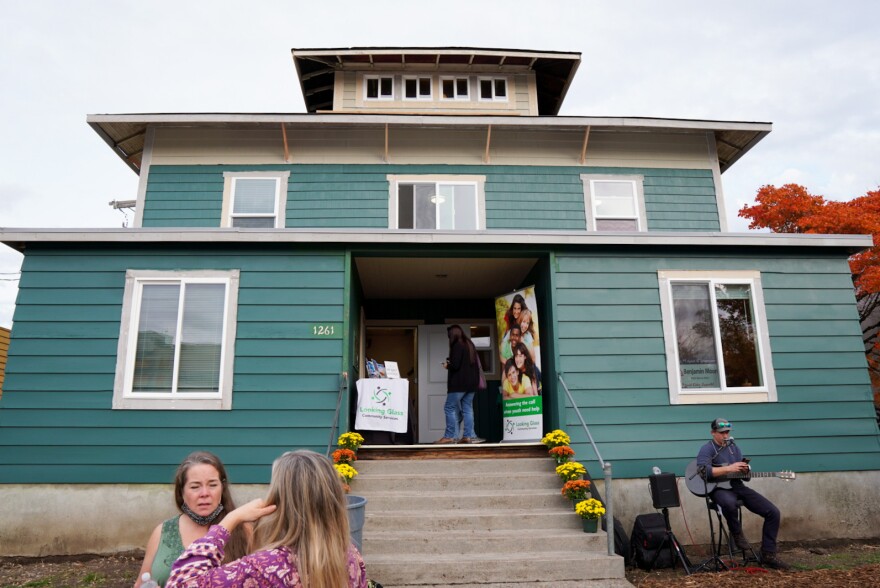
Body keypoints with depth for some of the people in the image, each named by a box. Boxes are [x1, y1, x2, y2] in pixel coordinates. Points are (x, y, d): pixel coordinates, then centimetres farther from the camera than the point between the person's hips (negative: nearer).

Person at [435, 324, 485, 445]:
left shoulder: (457, 346, -10)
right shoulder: (469, 345, 15)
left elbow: (455, 365, -18)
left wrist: (447, 365, 3)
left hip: (459, 383, -8)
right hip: (471, 382, 8)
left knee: (450, 408, -2)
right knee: (467, 409, 7)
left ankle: (450, 436, -3)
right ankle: (468, 435, 3)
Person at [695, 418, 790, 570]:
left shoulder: (733, 446, 16)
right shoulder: (707, 449, -6)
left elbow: (742, 471, 19)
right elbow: (703, 471, -24)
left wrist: (744, 469, -6)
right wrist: (729, 468, -23)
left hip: (737, 486, 7)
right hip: (719, 488, -7)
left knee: (773, 512, -5)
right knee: (729, 503, -43)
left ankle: (768, 555, 6)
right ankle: (737, 533, -10)